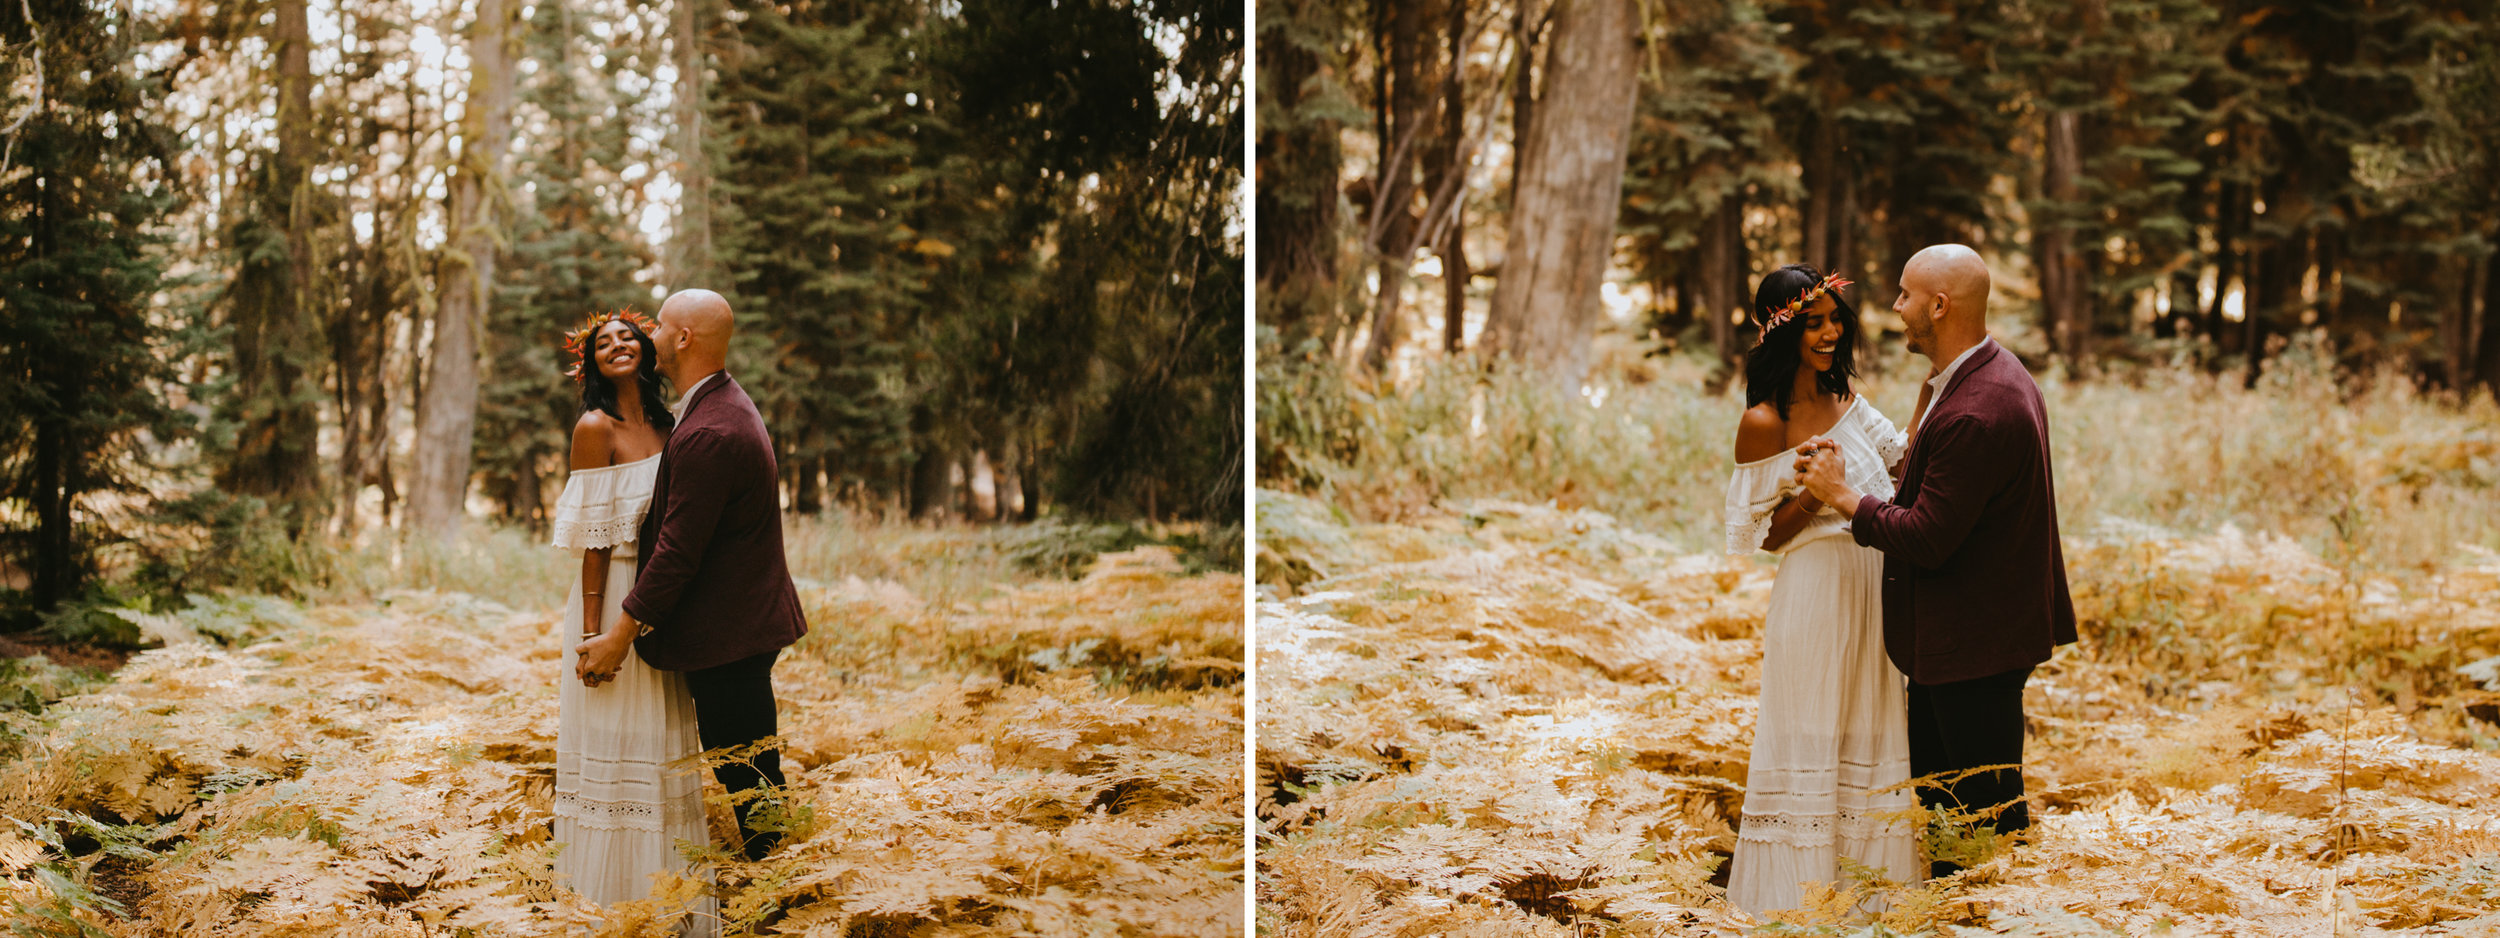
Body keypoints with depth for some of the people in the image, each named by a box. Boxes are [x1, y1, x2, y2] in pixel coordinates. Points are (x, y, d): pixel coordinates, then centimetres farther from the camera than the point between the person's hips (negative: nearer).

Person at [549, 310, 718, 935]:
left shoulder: (666, 427, 12)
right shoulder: (595, 428, -7)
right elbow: (595, 539, -12)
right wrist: (592, 633, -16)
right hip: (616, 602, -6)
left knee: (666, 753, 10)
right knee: (617, 753, 0)